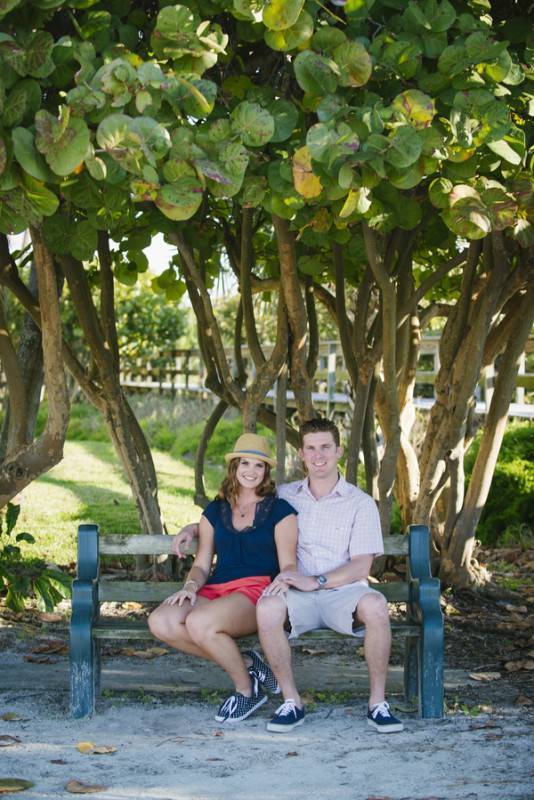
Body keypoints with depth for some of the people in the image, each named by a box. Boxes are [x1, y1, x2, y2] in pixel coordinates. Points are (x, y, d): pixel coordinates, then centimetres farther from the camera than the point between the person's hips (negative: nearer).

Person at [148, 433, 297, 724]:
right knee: (160, 622, -26)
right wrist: (191, 585, -4)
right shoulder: (214, 512, 21)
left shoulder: (279, 510, 9)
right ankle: (246, 664, -11)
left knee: (199, 623, -35)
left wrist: (284, 579, -22)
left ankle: (247, 689, -9)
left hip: (257, 591, -5)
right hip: (215, 591, 5)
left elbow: (288, 565, 3)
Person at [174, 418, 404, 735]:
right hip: (298, 594, 2)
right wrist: (196, 527, 17)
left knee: (375, 605, -37)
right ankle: (292, 702, -18)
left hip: (343, 592, -1)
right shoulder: (285, 496, 16)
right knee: (267, 607, -34)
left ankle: (378, 703, -19)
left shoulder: (361, 504, 5)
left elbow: (361, 567, -5)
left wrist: (315, 581, -18)